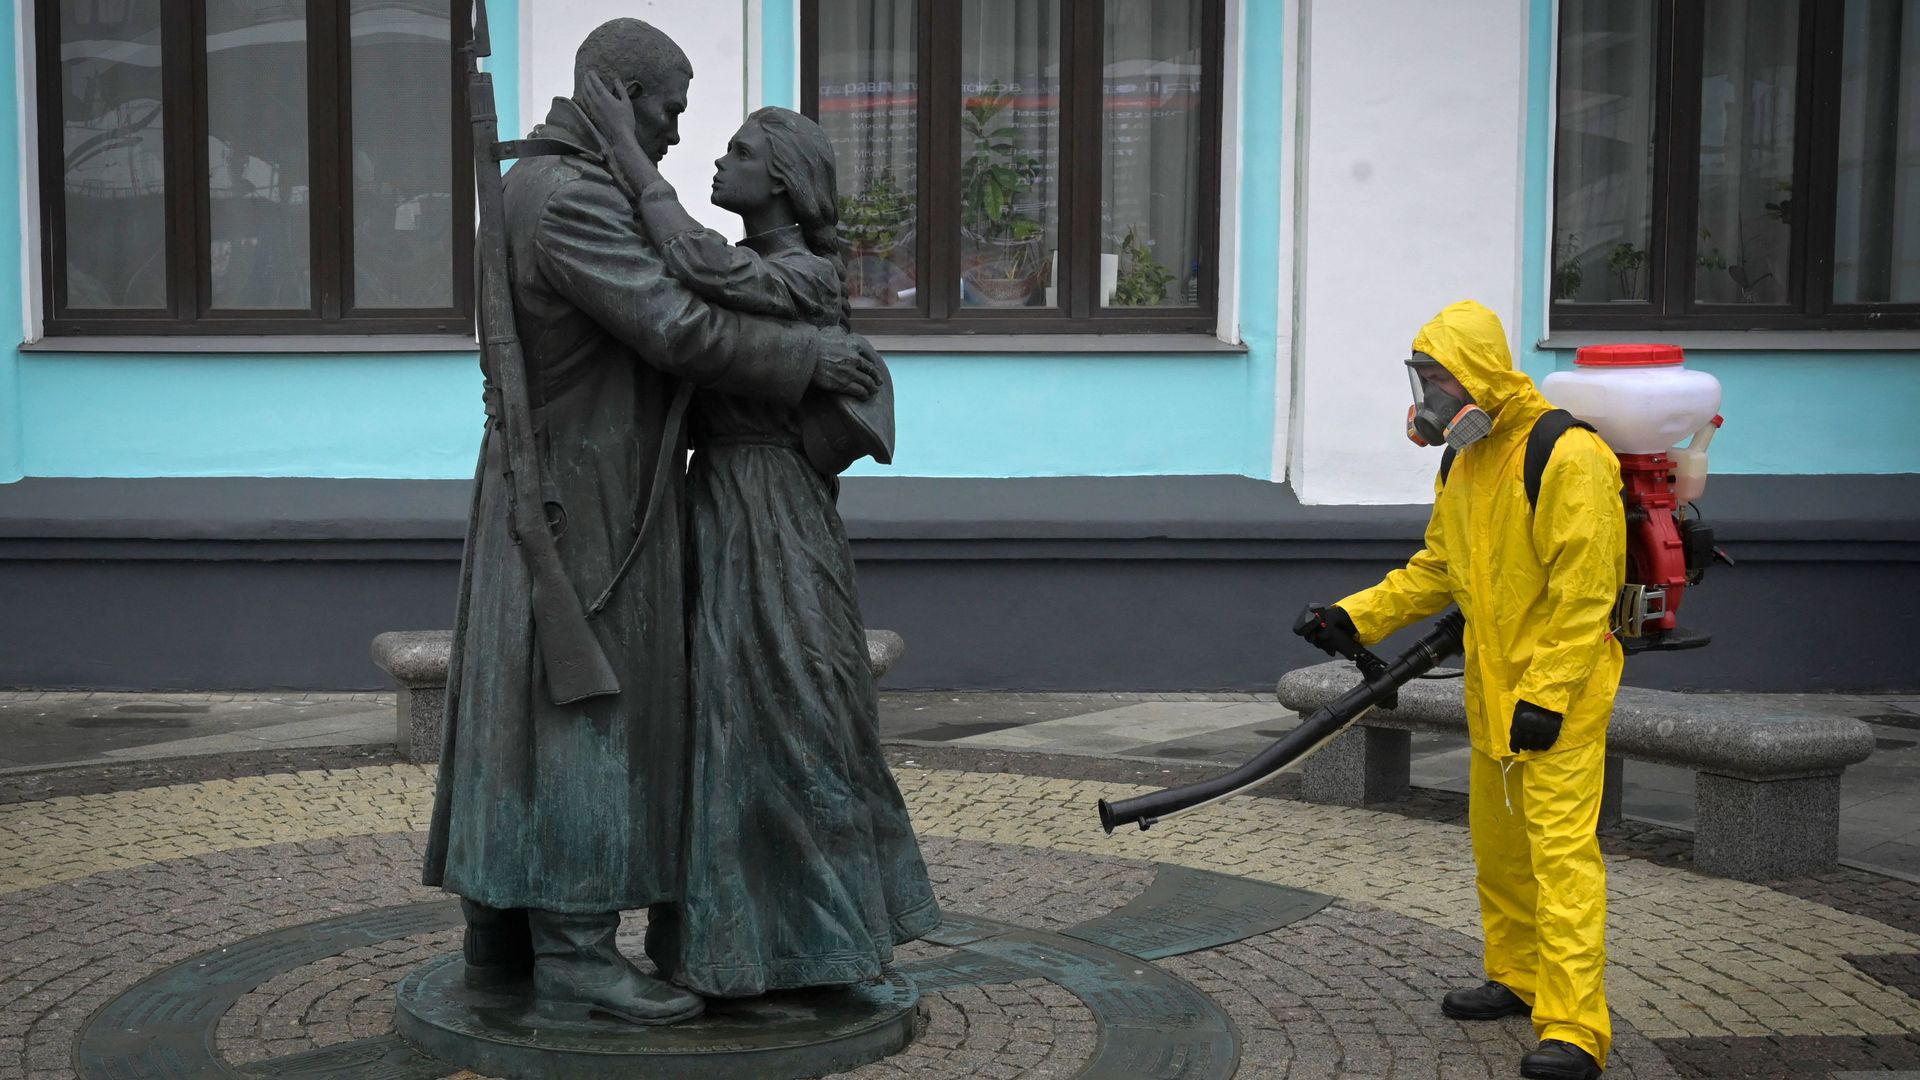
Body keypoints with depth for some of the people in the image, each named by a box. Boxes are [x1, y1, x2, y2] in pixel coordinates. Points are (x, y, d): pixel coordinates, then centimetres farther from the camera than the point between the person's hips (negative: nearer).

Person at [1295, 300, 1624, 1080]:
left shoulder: (1566, 456, -19)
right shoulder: (1465, 461, 10)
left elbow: (1585, 593, -21)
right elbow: (1436, 569, 17)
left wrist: (1547, 695, -23)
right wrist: (1355, 616, 7)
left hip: (1559, 690, -9)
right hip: (1492, 683, 9)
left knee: (1561, 848, -11)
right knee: (1497, 841, 17)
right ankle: (1518, 978, 33)